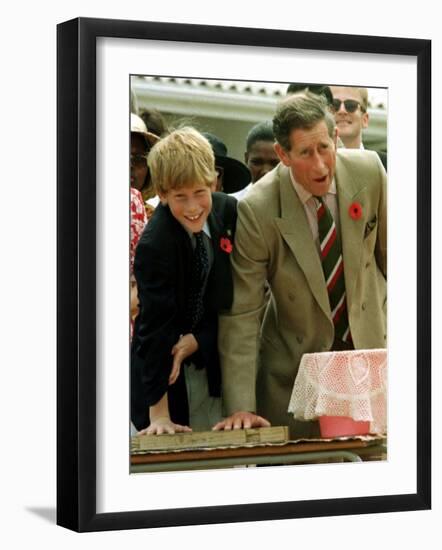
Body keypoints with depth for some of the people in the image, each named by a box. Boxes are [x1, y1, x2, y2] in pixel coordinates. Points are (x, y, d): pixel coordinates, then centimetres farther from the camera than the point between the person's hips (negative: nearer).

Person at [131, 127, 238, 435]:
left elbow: (235, 294, 2)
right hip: (168, 378, -5)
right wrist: (159, 415, -23)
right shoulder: (154, 246, -23)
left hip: (214, 365, 5)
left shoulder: (228, 211, -7)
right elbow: (155, 328, -23)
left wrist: (197, 339, -12)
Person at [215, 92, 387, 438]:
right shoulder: (256, 211, -21)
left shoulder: (368, 171, -12)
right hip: (296, 366, -3)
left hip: (369, 346, 3)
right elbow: (241, 314, -18)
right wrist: (240, 408, -22)